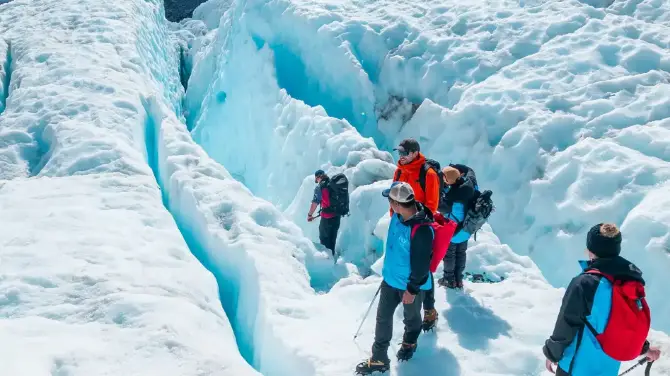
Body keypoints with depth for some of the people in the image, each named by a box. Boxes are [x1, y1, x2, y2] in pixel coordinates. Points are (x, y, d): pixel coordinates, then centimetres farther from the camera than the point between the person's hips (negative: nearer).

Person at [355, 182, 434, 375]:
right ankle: (379, 359, 24)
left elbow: (421, 264, -26)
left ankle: (409, 343, 50)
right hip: (391, 278, 7)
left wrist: (412, 289, -18)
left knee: (411, 317, 21)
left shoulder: (422, 229, -34)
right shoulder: (398, 216, -8)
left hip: (410, 285, -7)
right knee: (383, 317, 11)